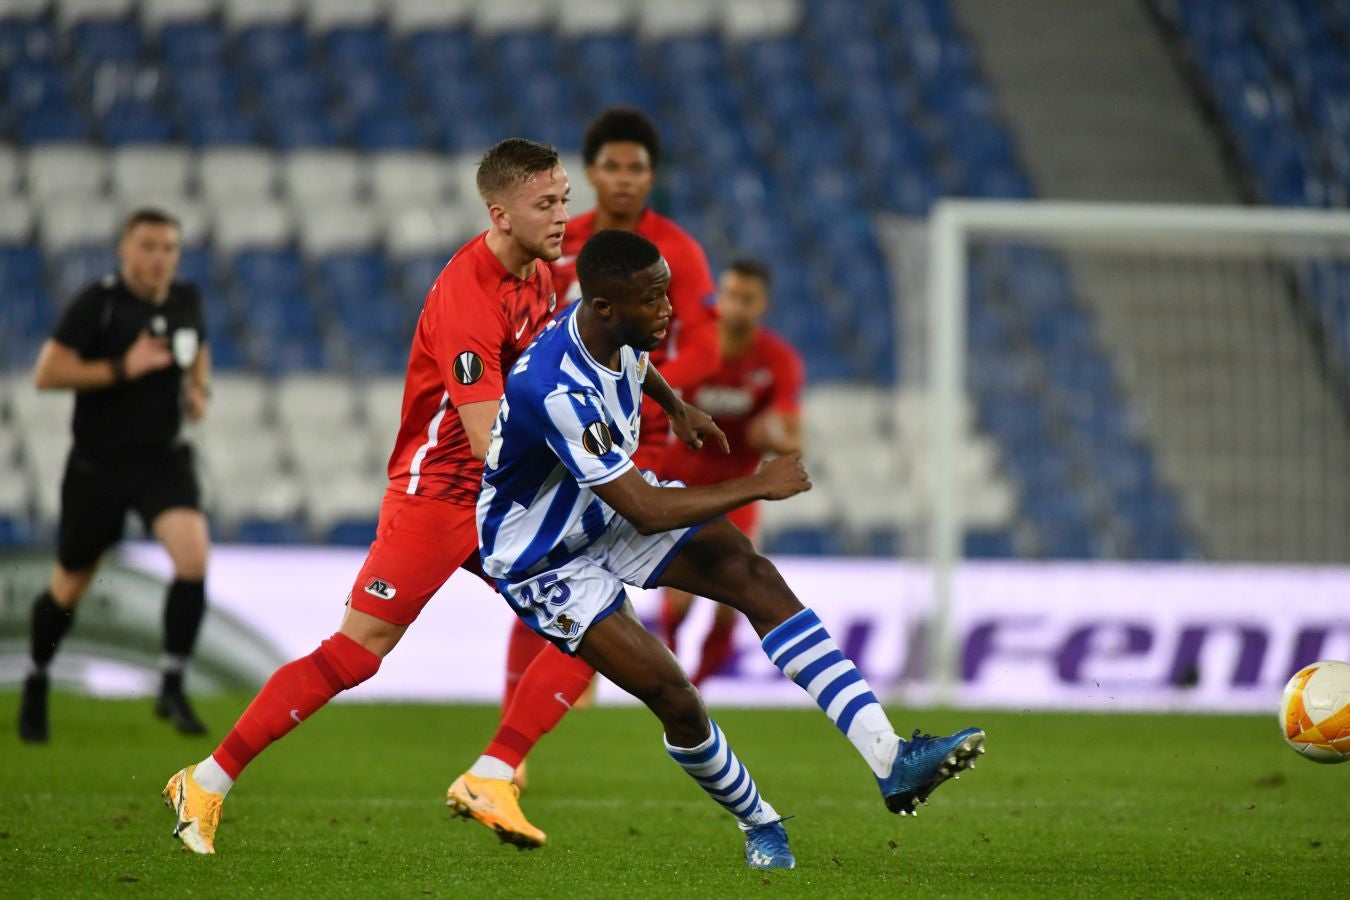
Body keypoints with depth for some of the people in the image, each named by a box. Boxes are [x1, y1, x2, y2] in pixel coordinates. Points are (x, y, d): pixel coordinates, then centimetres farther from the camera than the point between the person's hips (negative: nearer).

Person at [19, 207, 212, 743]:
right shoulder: (97, 303, -13)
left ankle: (173, 689, -10)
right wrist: (122, 369, -24)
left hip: (162, 458, 3)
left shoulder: (187, 302, 3)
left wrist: (199, 389, 4)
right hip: (98, 463, -3)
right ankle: (36, 688, 35)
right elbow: (46, 373, -17)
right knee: (71, 585, 10)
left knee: (193, 559, -22)